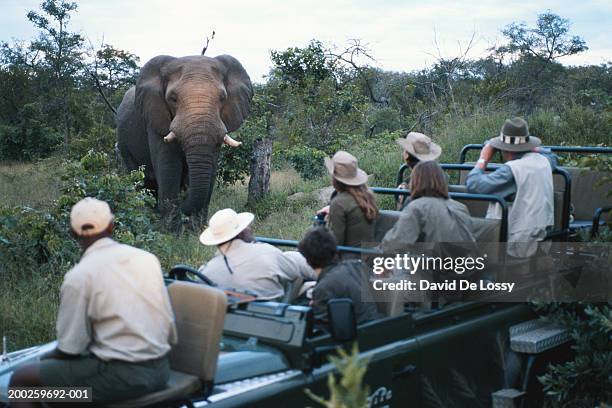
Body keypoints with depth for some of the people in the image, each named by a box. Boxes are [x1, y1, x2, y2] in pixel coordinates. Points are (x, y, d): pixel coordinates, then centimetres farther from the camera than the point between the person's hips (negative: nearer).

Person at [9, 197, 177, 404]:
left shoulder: (78, 276, -11)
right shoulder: (148, 258, 4)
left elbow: (70, 348, -9)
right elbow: (170, 326, 5)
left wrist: (47, 357, 12)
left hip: (121, 375, -7)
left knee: (22, 379, 5)